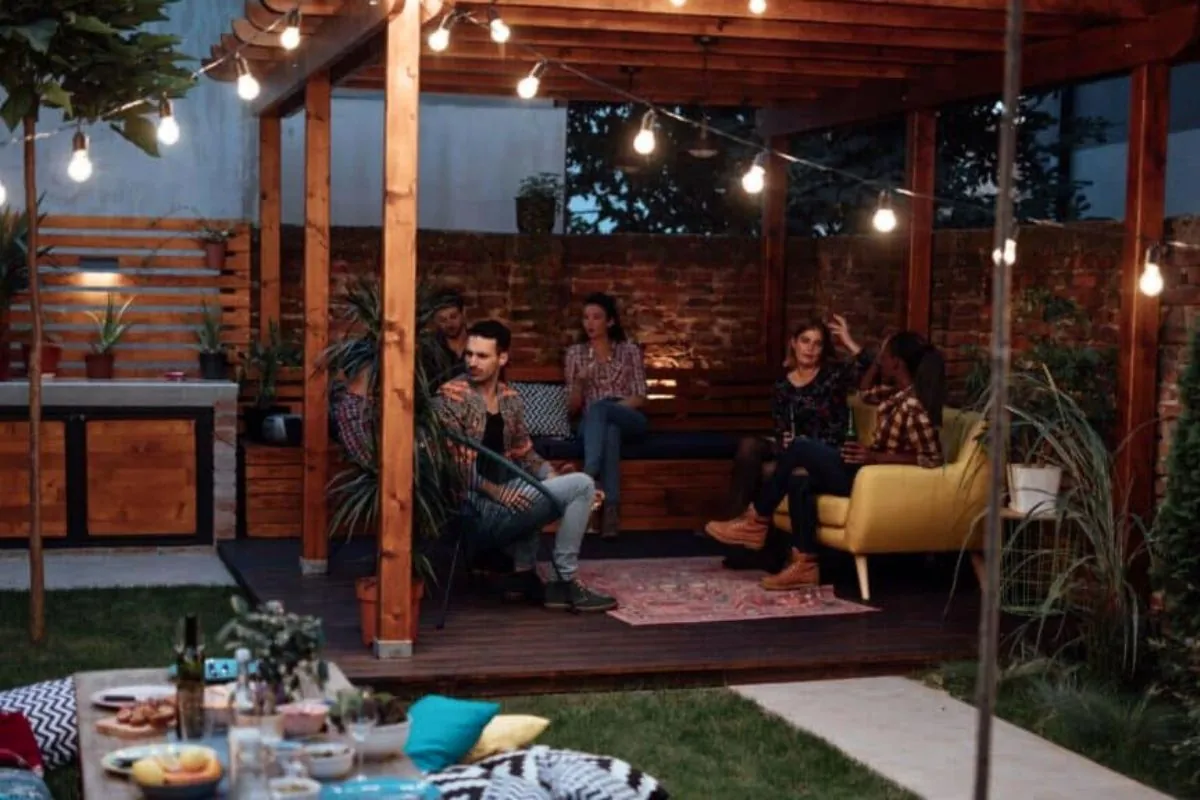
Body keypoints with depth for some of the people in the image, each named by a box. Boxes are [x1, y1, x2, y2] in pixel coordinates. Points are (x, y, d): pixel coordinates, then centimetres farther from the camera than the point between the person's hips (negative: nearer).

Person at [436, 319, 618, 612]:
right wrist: (496, 491, -21)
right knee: (582, 485, -10)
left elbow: (524, 455, 19)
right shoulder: (451, 396, -10)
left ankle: (523, 574, 13)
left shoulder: (511, 398, 12)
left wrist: (556, 480, 3)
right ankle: (566, 582, 0)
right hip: (477, 506, -8)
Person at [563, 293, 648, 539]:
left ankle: (589, 476, -56)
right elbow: (573, 407, 11)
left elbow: (640, 397, 5)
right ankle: (611, 507, -56)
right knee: (609, 431, -40)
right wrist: (579, 382, -11)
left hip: (629, 418, -1)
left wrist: (607, 407, -13)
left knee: (599, 408, -38)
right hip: (592, 421, 1)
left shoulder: (630, 350, 12)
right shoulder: (575, 353, 14)